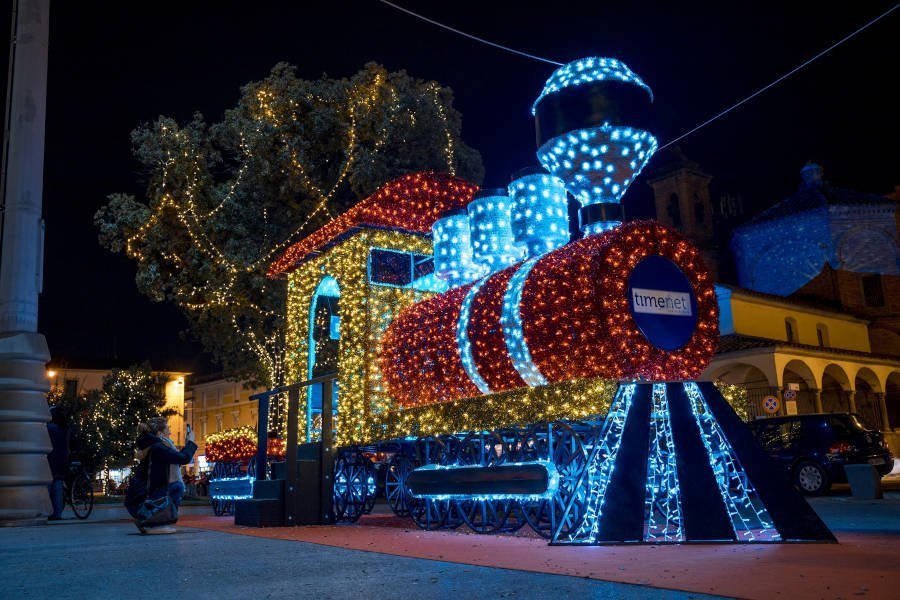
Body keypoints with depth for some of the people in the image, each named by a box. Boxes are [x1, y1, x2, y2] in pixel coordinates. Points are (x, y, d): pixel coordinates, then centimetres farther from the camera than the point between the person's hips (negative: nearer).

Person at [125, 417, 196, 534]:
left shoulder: (151, 447, 15)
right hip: (139, 502, -10)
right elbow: (184, 458, -22)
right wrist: (190, 442, -6)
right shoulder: (157, 448, -16)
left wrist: (186, 445, 21)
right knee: (177, 487, -8)